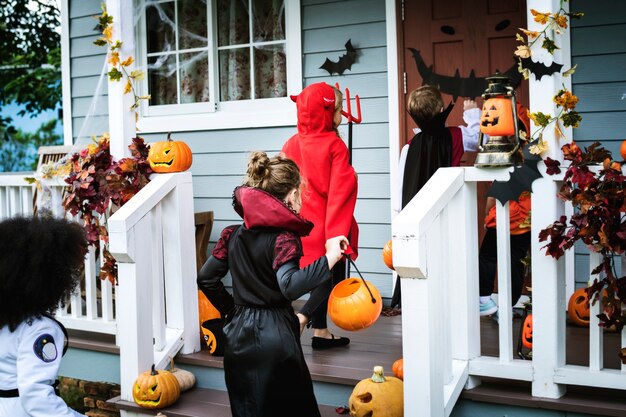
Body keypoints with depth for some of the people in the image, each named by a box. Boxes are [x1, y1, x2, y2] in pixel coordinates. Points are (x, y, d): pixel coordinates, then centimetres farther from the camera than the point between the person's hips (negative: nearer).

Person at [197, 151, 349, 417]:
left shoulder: (234, 234, 6)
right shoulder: (284, 236, -14)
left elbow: (206, 278, 11)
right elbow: (290, 286, -30)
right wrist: (330, 258, -28)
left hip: (238, 336, 7)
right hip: (273, 336, -7)